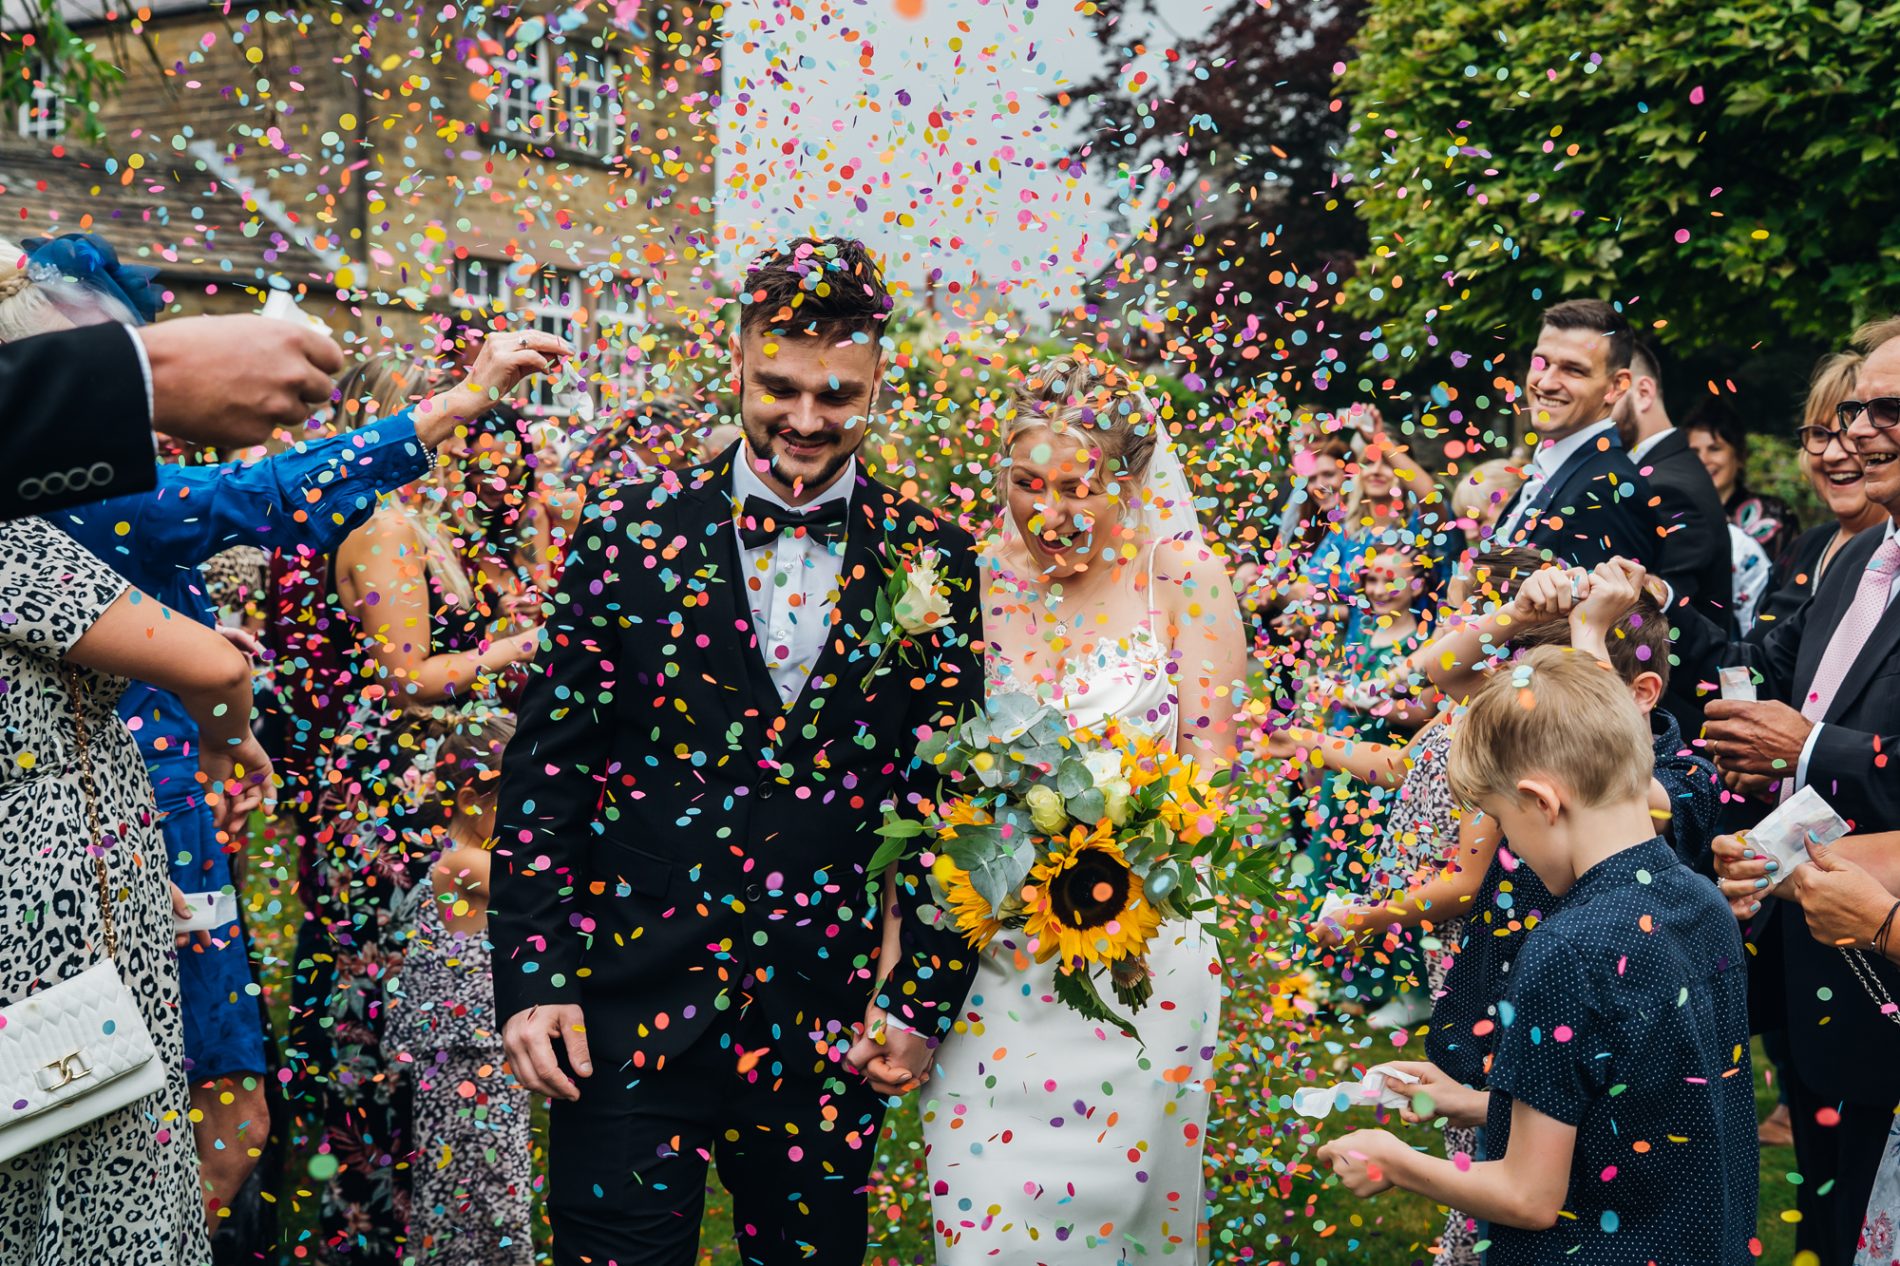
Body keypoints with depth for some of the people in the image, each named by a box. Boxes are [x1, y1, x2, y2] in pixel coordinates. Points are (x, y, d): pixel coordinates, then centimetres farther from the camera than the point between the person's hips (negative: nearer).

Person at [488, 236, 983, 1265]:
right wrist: (531, 978, -5)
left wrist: (923, 1001, 2)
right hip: (628, 1015, -1)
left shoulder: (929, 563, 3)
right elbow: (545, 766, 0)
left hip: (828, 1028, 1)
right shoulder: (630, 532, 0)